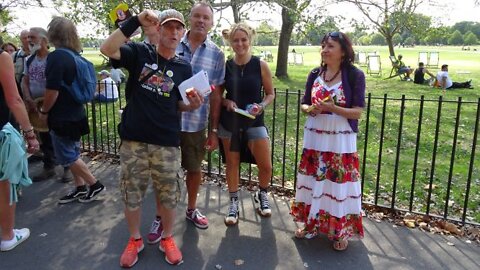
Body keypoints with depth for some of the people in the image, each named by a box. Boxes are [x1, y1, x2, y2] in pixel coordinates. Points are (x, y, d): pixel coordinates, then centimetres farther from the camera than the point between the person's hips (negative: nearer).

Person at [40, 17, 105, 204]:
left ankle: (94, 185, 11)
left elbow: (52, 90, -22)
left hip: (62, 116, -8)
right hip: (75, 113, 9)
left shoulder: (56, 56, -20)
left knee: (66, 156, 4)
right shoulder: (74, 55, 7)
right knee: (72, 153, 17)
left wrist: (44, 111, -6)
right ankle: (80, 188, 26)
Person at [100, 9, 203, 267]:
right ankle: (135, 239, 33)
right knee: (131, 193, 11)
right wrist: (136, 21, -23)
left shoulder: (183, 67, 6)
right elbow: (107, 49, -18)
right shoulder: (139, 52, -1)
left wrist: (193, 104, -11)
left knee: (168, 194, 9)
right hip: (134, 139, -1)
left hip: (167, 142, 1)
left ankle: (167, 238, 32)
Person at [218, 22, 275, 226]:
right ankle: (234, 203, 26)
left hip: (254, 121, -1)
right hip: (229, 121, 1)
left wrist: (262, 106, -16)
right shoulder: (225, 66, -1)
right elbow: (218, 95, 8)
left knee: (266, 166, -2)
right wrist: (227, 102, -13)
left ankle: (262, 195, 29)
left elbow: (270, 94, 3)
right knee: (232, 163, 9)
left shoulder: (261, 65, -4)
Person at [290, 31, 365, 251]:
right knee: (313, 180, 11)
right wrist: (310, 109, -12)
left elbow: (357, 112, -10)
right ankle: (311, 224, 28)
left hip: (341, 140, -4)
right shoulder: (315, 74, 5)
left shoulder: (355, 75, -7)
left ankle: (340, 232, 17)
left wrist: (333, 108, -25)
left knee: (339, 184, 1)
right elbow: (304, 103, 11)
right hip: (314, 138, 4)